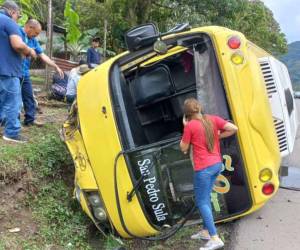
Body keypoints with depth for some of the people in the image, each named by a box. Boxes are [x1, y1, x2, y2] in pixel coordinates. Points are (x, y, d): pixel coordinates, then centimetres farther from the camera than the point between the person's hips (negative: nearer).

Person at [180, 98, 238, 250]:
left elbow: (183, 148, -3)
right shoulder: (213, 119, 4)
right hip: (217, 164, 7)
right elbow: (233, 128, -1)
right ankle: (206, 231, 30)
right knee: (205, 198, 20)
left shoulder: (190, 125, -12)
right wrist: (218, 136, 8)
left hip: (204, 168, -7)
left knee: (202, 202, 2)